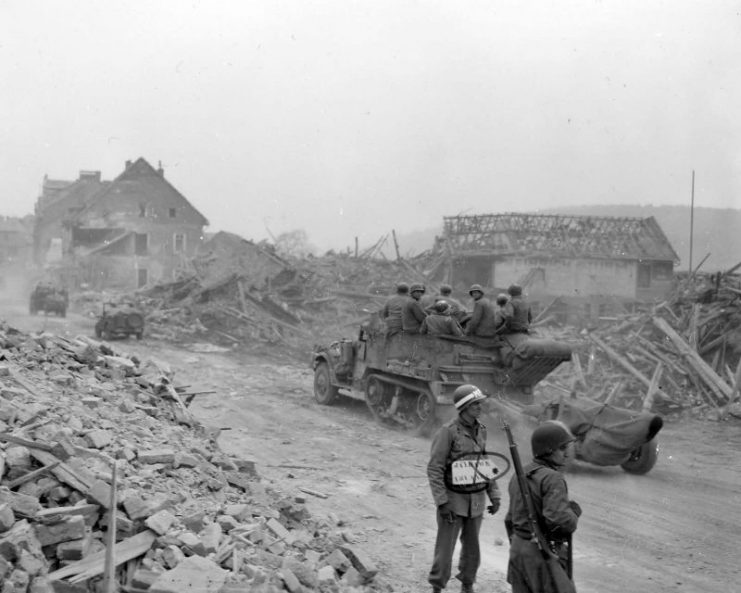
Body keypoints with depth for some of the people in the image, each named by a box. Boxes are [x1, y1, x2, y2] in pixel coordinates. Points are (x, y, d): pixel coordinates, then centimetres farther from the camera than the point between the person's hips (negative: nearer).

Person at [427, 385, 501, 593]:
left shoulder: (480, 431, 3)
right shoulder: (447, 431, -17)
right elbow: (434, 469, -17)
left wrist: (494, 496, 8)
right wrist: (442, 503, -21)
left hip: (476, 501, 6)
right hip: (453, 499, -5)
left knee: (471, 547, 14)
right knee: (445, 547, 0)